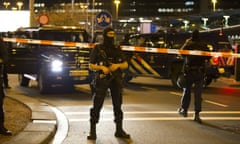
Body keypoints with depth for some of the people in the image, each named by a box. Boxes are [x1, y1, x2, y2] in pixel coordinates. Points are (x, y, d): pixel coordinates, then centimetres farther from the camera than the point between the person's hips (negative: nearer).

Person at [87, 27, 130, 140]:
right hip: (102, 80, -4)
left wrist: (118, 65, -10)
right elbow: (91, 66, 1)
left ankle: (119, 130, 15)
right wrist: (101, 67, -17)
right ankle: (92, 131, 1)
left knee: (118, 105, 6)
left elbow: (125, 64, 11)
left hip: (116, 80, 4)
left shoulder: (117, 49, 11)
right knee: (97, 106, -5)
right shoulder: (97, 49, 1)